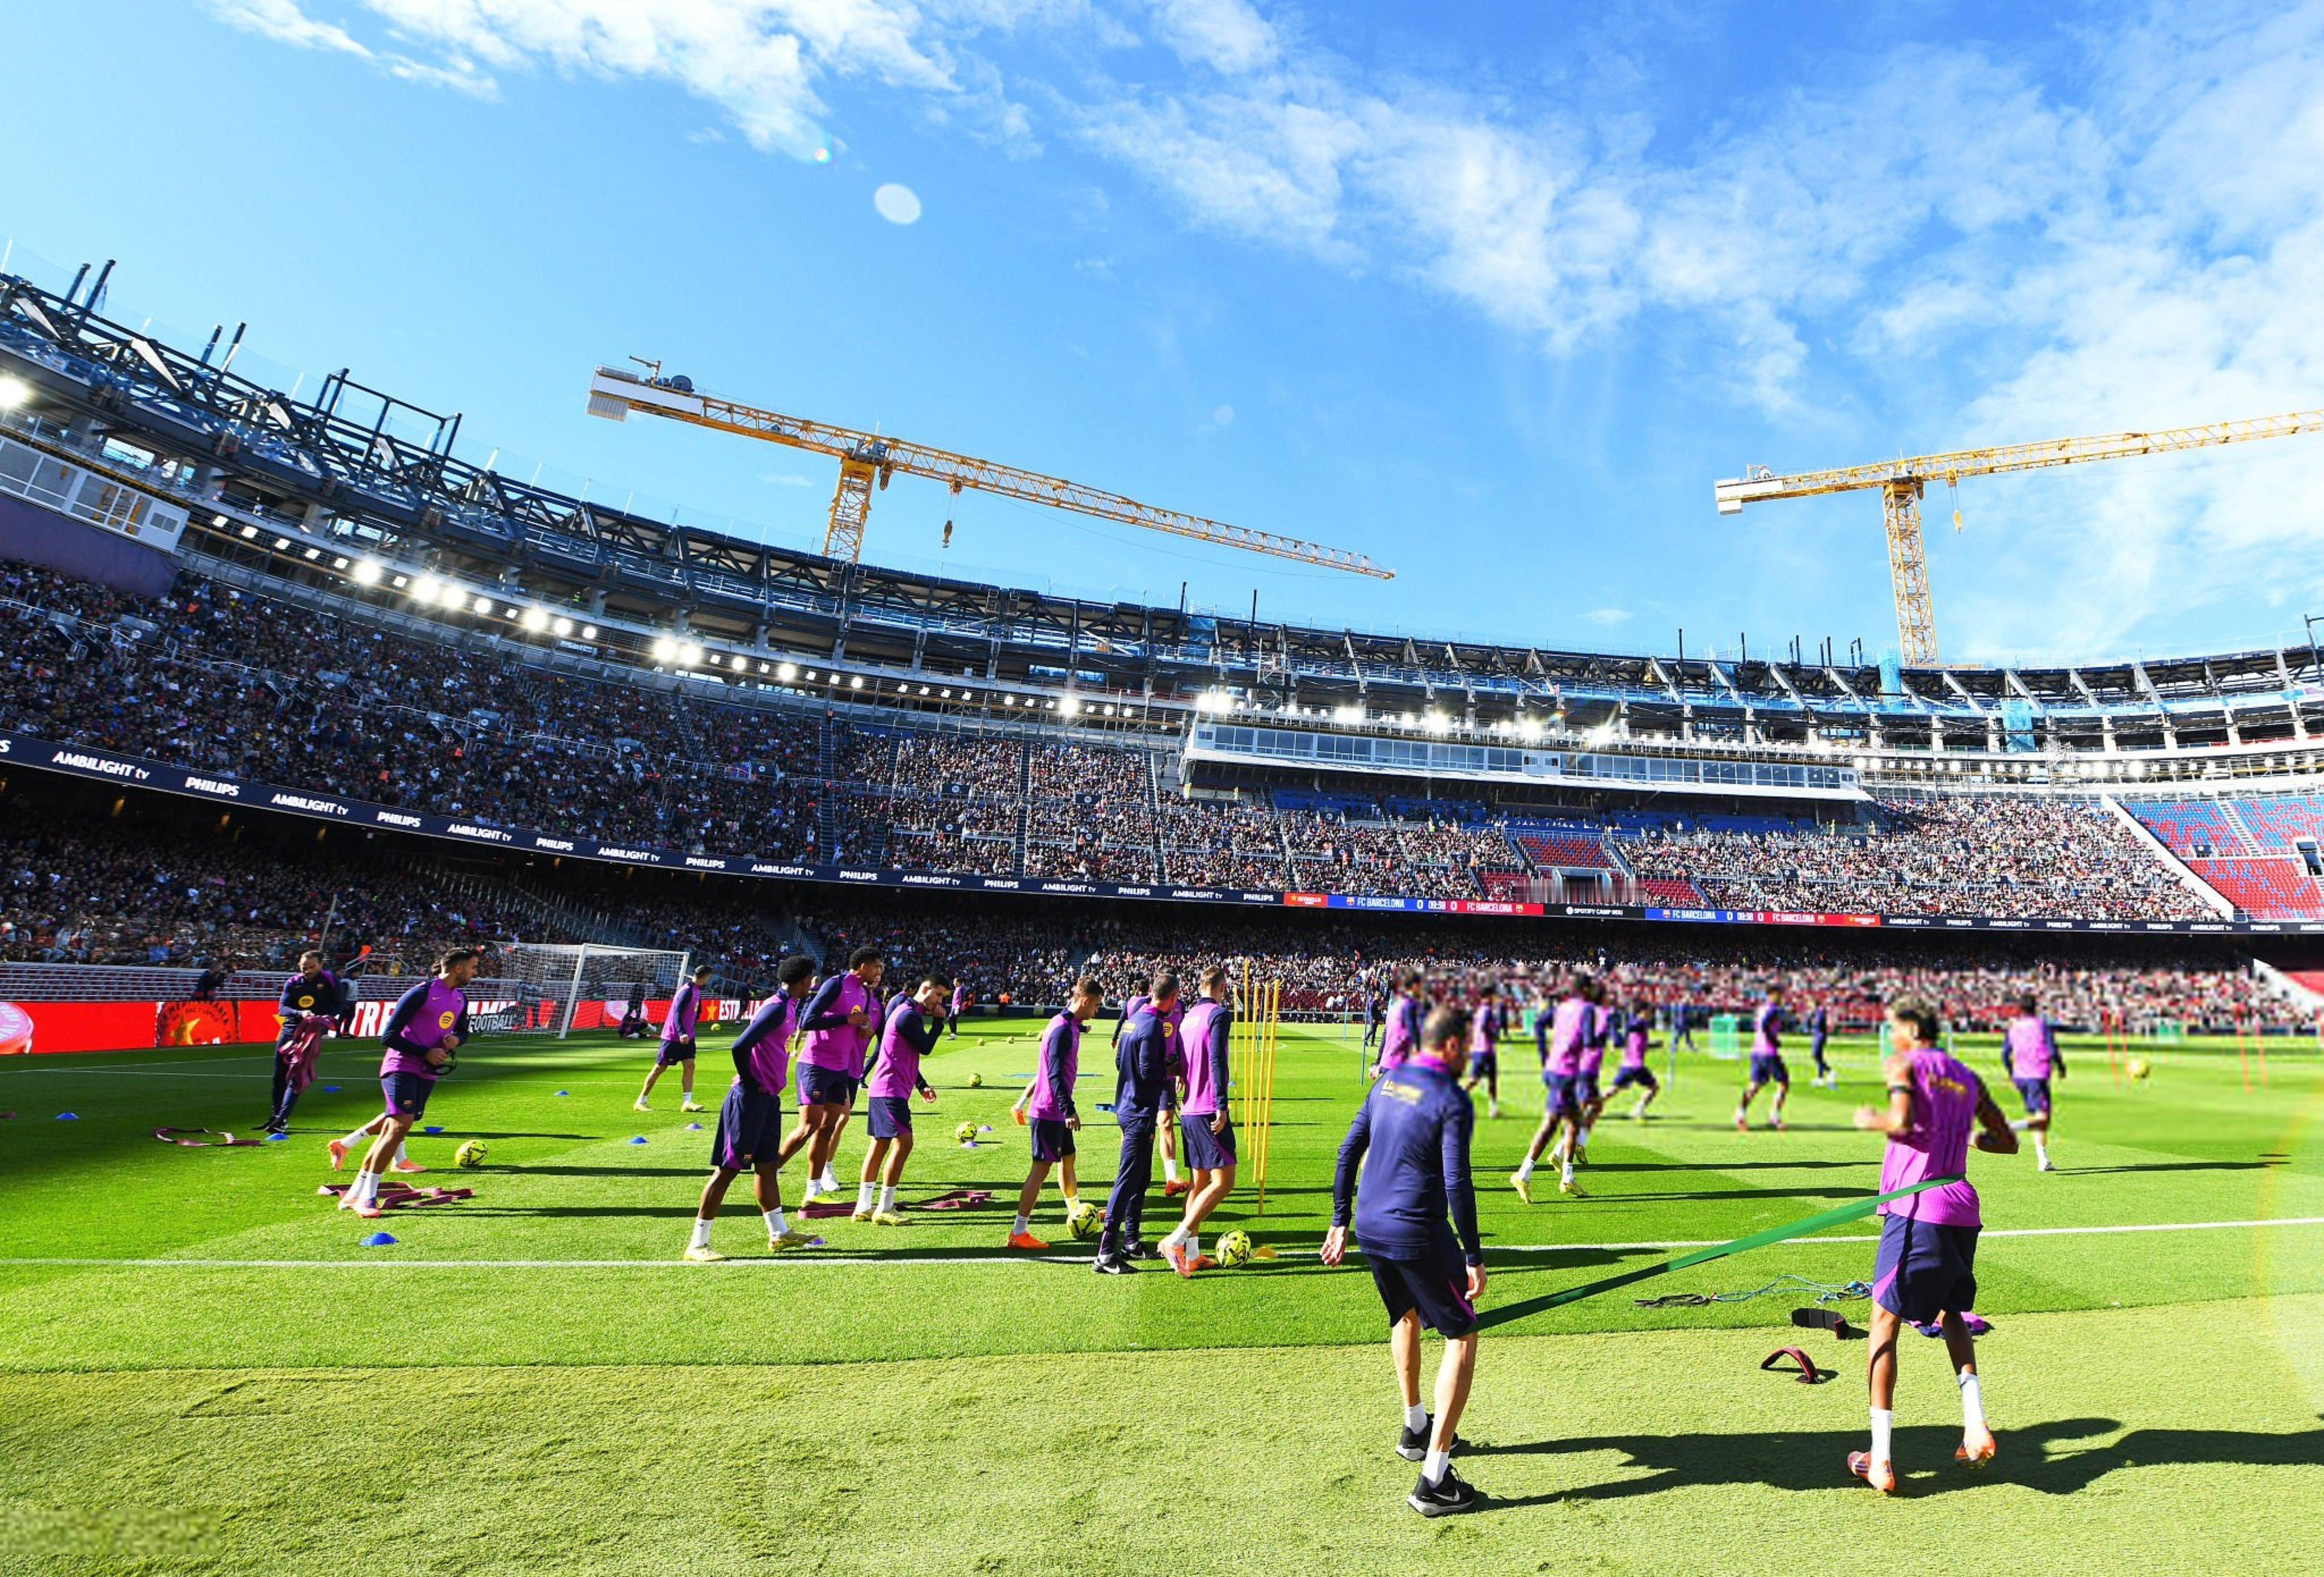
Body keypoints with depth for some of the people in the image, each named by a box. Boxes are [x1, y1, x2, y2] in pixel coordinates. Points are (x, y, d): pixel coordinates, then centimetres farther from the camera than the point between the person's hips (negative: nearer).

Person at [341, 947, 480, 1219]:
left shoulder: (461, 998, 11)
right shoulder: (421, 993, -13)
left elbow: (463, 1031, 24)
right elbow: (389, 1037, -11)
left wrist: (456, 1039, 1)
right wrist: (426, 1053, -15)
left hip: (428, 1074, 7)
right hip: (401, 1067, -7)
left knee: (391, 1130, 8)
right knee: (401, 1124, -17)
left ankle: (354, 1195, 18)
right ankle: (367, 1197, -7)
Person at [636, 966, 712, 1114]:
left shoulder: (696, 990, 8)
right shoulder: (687, 991, -20)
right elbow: (677, 1013, -28)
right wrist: (682, 1033, -38)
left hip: (686, 1037, 8)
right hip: (673, 1037, -8)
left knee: (690, 1066, -4)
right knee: (660, 1068, 1)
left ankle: (687, 1102, -7)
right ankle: (640, 1102, 13)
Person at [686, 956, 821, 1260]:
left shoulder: (788, 1007, 11)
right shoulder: (777, 1008, -19)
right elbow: (740, 1047, -25)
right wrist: (750, 1083, -16)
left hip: (768, 1099, 10)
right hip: (750, 1099, -10)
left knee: (767, 1166, 16)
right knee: (728, 1169, -3)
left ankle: (779, 1233, 26)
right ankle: (698, 1244, 6)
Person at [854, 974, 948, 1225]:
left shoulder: (911, 1013, 18)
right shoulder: (908, 1015, -15)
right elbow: (925, 1048, -13)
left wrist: (921, 1085, 18)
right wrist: (939, 1021, -5)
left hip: (882, 1090, 11)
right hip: (891, 1090, -11)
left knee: (880, 1144, 13)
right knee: (903, 1143, -11)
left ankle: (864, 1207, 20)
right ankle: (884, 1210, -7)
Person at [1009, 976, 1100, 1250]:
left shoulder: (1070, 1026, 10)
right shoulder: (1062, 1029, -21)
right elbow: (1055, 1074, -25)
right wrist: (1069, 1109, -27)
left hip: (1057, 1111, 10)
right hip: (1049, 1111, -10)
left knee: (1068, 1159, 21)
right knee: (1041, 1168, -4)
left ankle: (1076, 1213, 38)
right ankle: (1019, 1233, 3)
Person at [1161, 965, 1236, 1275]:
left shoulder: (1188, 1016, 15)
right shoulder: (1219, 1013, -9)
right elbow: (1217, 1061, -19)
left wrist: (1170, 1104, 23)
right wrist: (1221, 1106, -20)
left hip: (1189, 1111, 9)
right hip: (1209, 1111, -9)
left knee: (1200, 1181, 15)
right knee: (1223, 1181, -7)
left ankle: (1192, 1254, 17)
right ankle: (1176, 1241, -12)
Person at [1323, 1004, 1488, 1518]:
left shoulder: (1387, 1082, 8)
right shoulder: (1452, 1099, -14)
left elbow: (1349, 1152, 10)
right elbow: (1457, 1184, -19)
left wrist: (1340, 1222, 15)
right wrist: (1474, 1257, -11)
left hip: (1369, 1228, 7)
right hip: (1418, 1234, -7)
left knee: (1406, 1317, 30)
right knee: (1462, 1338, 8)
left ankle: (1414, 1429, 45)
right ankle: (1434, 1480, 6)